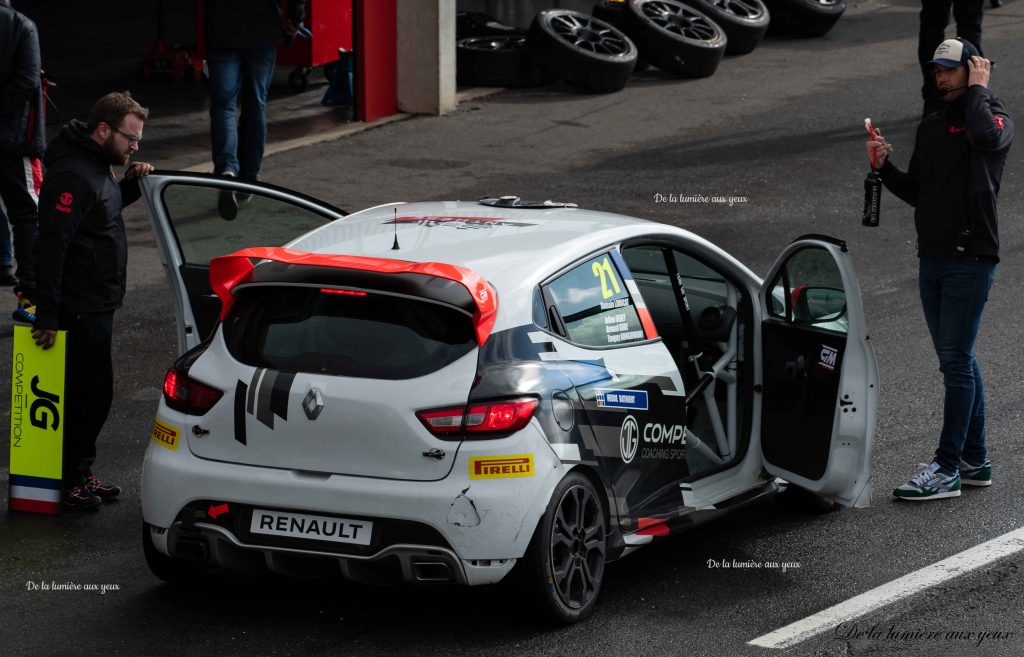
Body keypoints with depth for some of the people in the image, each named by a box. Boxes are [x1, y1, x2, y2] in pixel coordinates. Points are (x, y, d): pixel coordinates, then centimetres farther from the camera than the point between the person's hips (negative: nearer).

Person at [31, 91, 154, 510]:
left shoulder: (97, 166, 8)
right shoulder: (72, 176, -23)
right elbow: (51, 246, -25)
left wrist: (131, 184, 6)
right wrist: (47, 315, -26)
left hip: (97, 305, 10)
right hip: (79, 310, -10)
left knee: (91, 393, 16)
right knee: (91, 393, -4)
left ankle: (79, 475, 26)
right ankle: (70, 480, 5)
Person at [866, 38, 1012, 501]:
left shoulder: (995, 118, -3)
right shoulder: (930, 127, 17)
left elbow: (986, 137, -29)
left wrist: (978, 90, -14)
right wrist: (885, 167, 3)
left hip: (971, 259, -7)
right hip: (932, 259, 7)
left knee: (956, 363, -8)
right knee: (958, 363, 12)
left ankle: (947, 468, -7)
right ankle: (975, 460, 20)